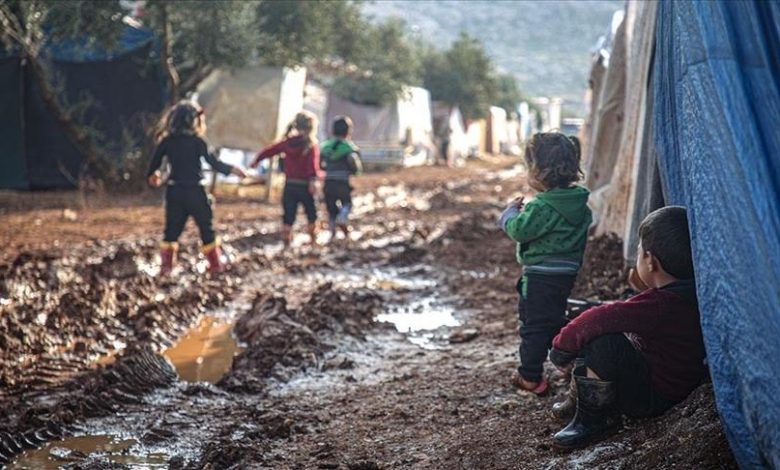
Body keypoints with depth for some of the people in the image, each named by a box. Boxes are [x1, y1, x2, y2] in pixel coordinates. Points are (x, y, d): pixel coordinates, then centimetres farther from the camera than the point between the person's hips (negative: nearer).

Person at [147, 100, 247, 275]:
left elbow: (154, 164, 7)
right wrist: (232, 170, 0)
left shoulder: (166, 141, 1)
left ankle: (166, 265, 5)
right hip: (194, 191, -3)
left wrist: (152, 176, 27)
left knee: (172, 228, 10)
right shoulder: (197, 141, -11)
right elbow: (214, 163, -13)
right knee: (206, 227, 10)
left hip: (174, 190, 3)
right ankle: (215, 264, 15)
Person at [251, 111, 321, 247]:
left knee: (288, 216, 8)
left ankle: (286, 243, 5)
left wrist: (256, 161, 28)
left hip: (289, 185, 4)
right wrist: (314, 180, -37)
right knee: (312, 215, 15)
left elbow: (269, 150, 13)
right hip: (305, 186, -3)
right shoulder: (312, 145, -8)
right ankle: (313, 241, 22)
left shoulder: (287, 142, 6)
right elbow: (313, 163, -24)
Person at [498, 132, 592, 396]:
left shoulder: (543, 207, -23)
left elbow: (518, 230, -22)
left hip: (541, 276, -8)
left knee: (533, 324, 2)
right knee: (555, 319, 23)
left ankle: (530, 376, 9)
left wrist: (511, 212, 0)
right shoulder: (578, 202, 3)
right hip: (567, 272, 8)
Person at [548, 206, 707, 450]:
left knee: (600, 342, -33)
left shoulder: (661, 304, -34)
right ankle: (579, 400, 23)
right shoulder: (690, 292, -4)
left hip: (653, 396, -10)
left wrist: (561, 347, -26)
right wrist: (645, 289, 3)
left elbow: (601, 318, -39)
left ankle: (594, 418, -11)